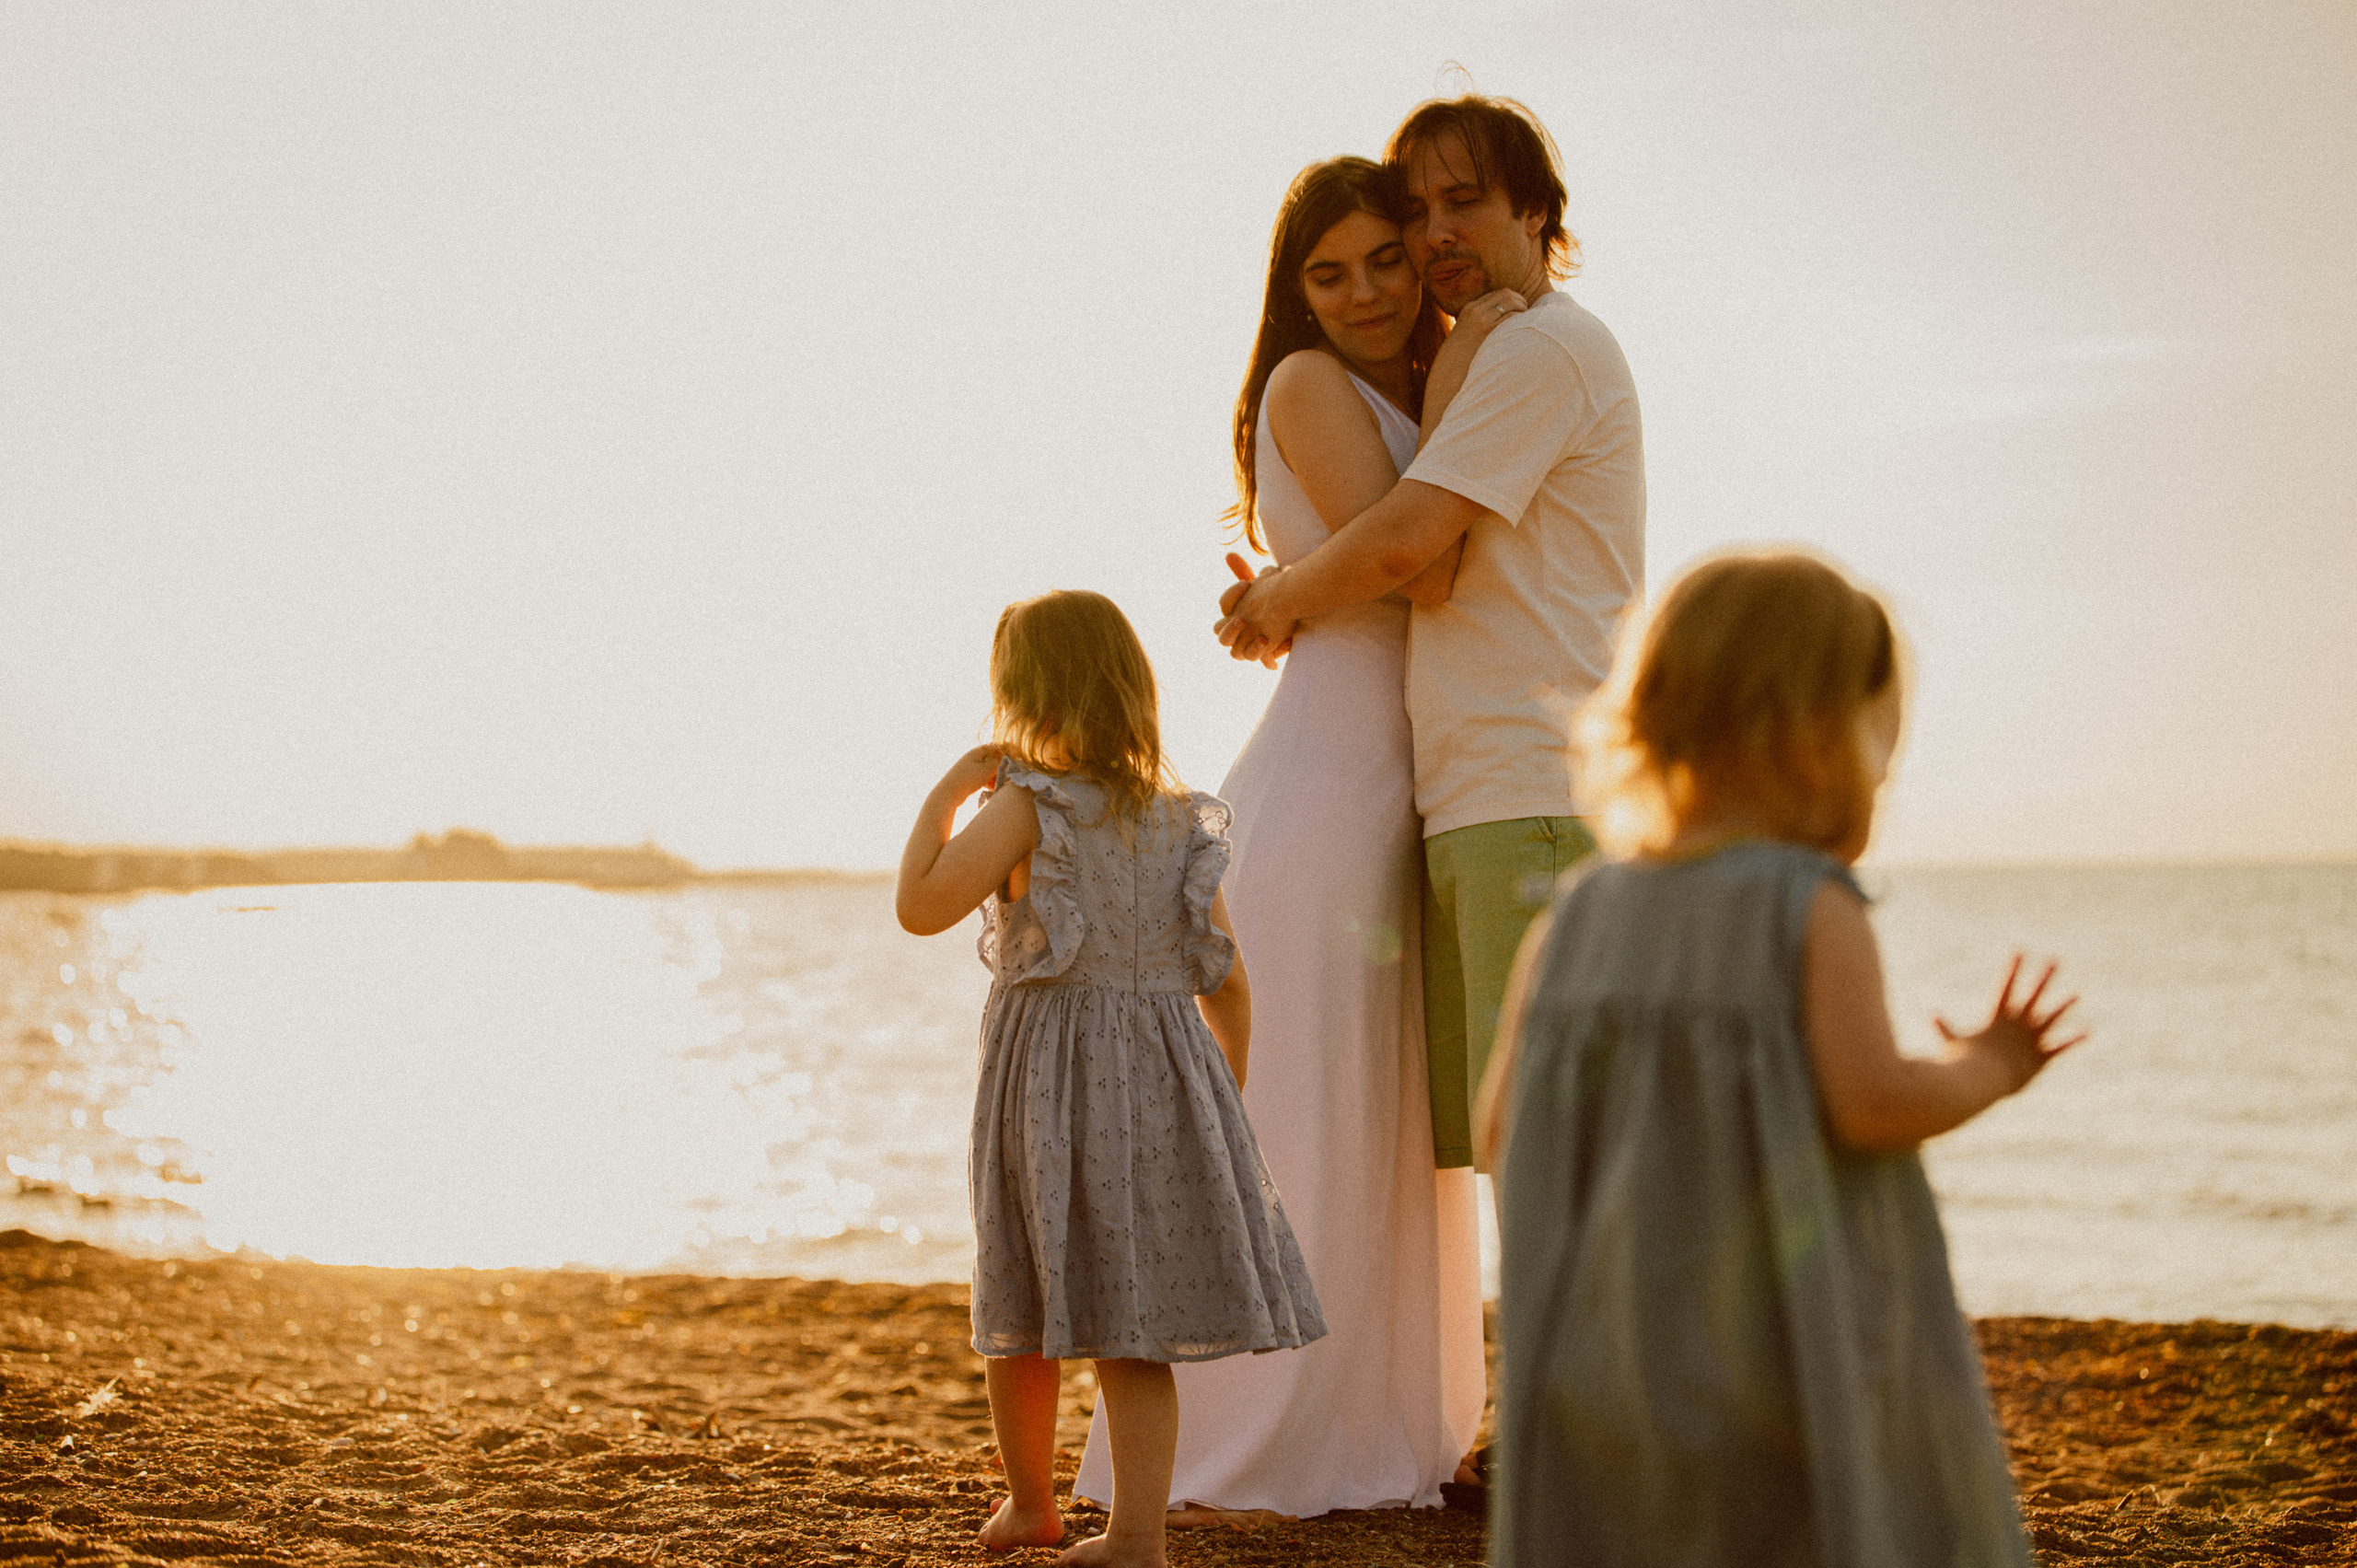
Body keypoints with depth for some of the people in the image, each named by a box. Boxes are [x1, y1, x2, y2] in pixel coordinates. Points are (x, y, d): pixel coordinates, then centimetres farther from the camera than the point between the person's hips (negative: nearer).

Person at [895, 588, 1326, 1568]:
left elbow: (921, 906, -17)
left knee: (1019, 1314, 15)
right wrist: (1225, 1099, 20)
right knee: (1134, 1329, 6)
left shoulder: (1025, 806, -9)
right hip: (1166, 1081, 4)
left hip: (1049, 1085, -4)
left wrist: (942, 797, -6)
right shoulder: (1180, 822, 8)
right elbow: (1227, 982, 10)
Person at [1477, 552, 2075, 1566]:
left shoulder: (1575, 922, 7)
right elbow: (1872, 1101, -17)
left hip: (1605, 1355, 5)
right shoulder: (1809, 909, -10)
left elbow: (1502, 1130, 8)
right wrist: (1984, 1070, 1)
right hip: (1784, 1337, -5)